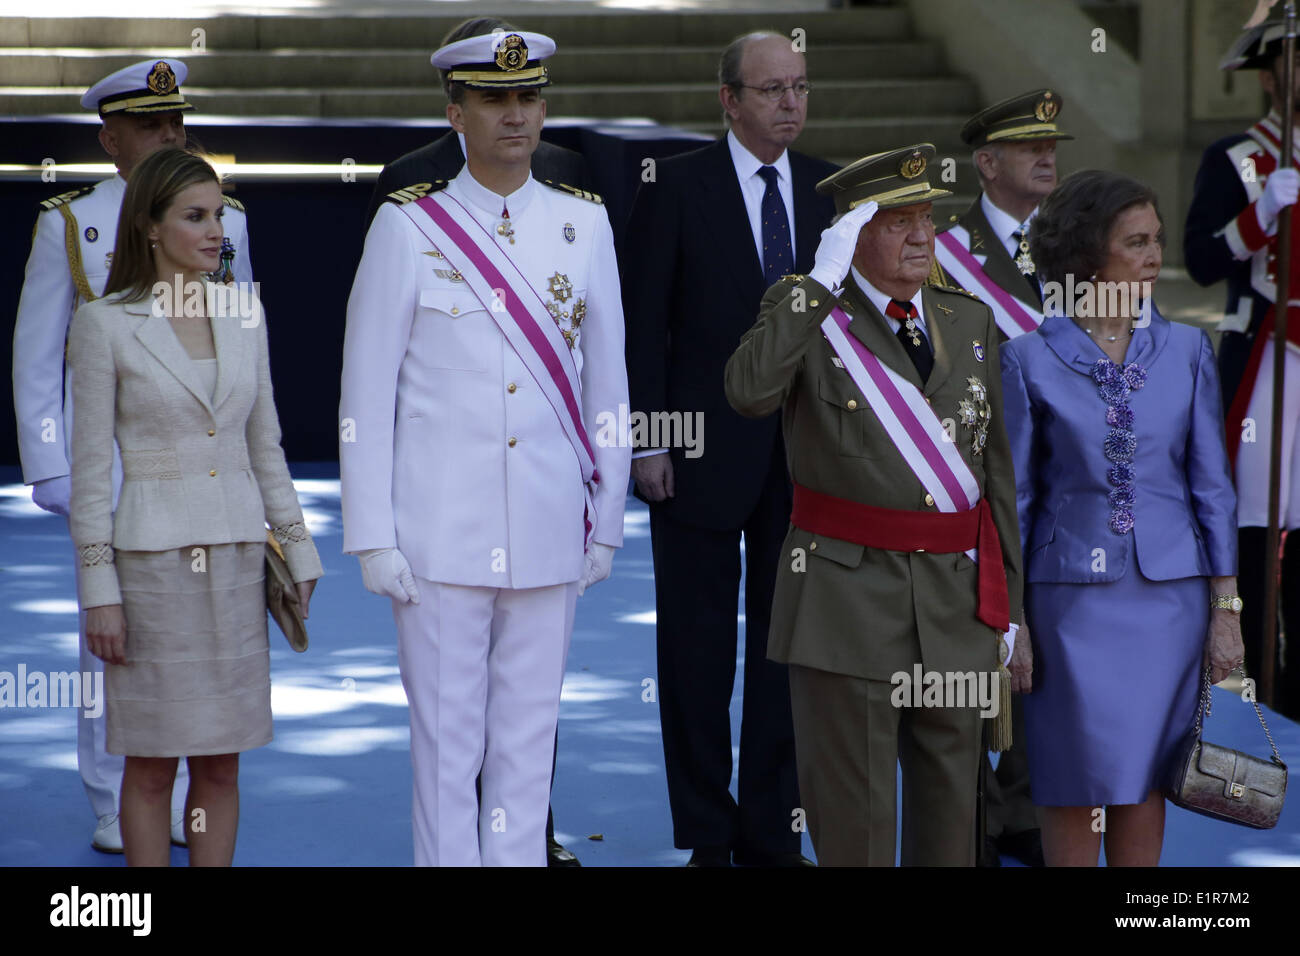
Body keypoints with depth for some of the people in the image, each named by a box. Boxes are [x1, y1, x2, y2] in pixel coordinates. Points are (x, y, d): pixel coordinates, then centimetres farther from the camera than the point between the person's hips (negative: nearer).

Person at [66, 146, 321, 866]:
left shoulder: (243, 314, 8)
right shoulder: (105, 323, -5)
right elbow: (90, 467, -5)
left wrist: (298, 554, 9)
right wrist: (98, 590, -9)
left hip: (237, 558, 4)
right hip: (151, 556, -4)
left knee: (222, 760, 7)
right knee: (152, 765, 1)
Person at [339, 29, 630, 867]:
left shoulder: (584, 225, 5)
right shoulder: (408, 227, -3)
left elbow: (607, 384, 10)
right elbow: (366, 398, -2)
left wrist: (606, 522, 7)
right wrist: (372, 538, -6)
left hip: (550, 533, 3)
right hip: (440, 536, -2)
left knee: (528, 742, 8)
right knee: (446, 742, 2)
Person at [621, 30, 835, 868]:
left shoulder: (832, 190, 7)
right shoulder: (677, 187, -4)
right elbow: (643, 323, -5)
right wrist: (646, 441, -10)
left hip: (805, 455, 3)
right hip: (704, 453, -3)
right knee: (698, 651, 4)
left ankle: (772, 833, 17)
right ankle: (708, 836, 13)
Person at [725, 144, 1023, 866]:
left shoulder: (969, 322, 11)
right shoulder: (805, 312, -2)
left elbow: (995, 466, 14)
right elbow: (748, 392, -25)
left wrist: (1006, 602, 12)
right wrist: (822, 280, -21)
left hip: (958, 602, 5)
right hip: (848, 601, -4)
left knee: (950, 811, 12)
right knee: (853, 816, -2)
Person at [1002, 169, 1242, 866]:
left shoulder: (1186, 351, 3)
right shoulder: (1031, 359, -2)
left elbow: (1211, 484, 6)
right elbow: (1012, 496, 1)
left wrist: (1224, 606, 3)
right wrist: (1009, 618, -1)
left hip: (1168, 596, 2)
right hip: (1073, 598, -2)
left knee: (1144, 781, 6)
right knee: (1077, 782, 0)